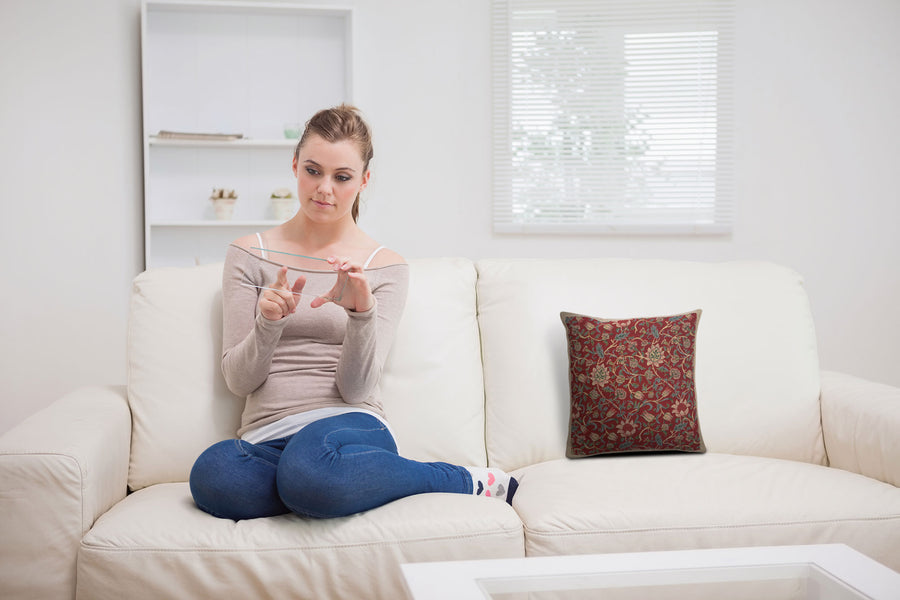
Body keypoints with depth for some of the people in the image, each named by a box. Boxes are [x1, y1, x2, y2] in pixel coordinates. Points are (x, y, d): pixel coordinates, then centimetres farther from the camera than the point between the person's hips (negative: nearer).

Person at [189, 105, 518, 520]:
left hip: (349, 426, -2)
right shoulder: (248, 256, 11)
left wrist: (362, 310, -20)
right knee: (212, 474, -35)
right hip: (264, 436, 2)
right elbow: (238, 380, 5)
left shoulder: (386, 268, 8)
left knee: (311, 467, -40)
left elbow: (355, 387, -2)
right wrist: (268, 324, -15)